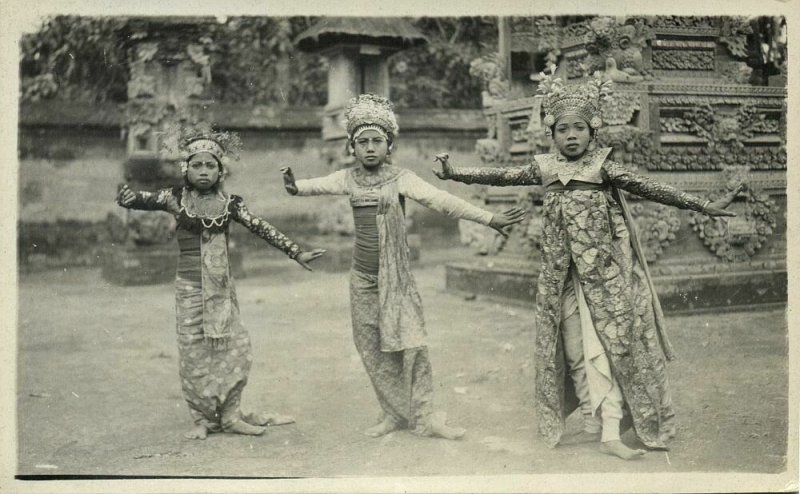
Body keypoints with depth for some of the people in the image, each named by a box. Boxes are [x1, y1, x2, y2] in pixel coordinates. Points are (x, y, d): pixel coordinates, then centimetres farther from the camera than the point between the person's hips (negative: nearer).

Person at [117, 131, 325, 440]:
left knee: (236, 347, 1)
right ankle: (202, 419, 15)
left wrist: (296, 253, 1)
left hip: (222, 286, 2)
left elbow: (262, 229, 3)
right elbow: (150, 200, -17)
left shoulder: (229, 203, 2)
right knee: (194, 353, 3)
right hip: (190, 286, -2)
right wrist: (129, 199, -41)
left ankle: (229, 415, 14)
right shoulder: (177, 199, -3)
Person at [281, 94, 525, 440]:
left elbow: (441, 201, -15)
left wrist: (488, 219, -25)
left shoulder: (401, 179, -7)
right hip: (362, 279, 3)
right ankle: (394, 414, 18)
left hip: (396, 278, -3)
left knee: (410, 344, -6)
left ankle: (424, 416, 4)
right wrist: (294, 188, -36)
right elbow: (317, 185, -12)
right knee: (372, 350, 6)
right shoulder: (348, 178, 2)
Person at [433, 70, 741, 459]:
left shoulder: (602, 167, -7)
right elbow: (500, 176, 8)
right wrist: (454, 174, 6)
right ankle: (593, 424, 20)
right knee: (576, 351, 8)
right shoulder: (544, 168, 3)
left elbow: (648, 189, -11)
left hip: (604, 273, -3)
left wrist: (703, 206, -16)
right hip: (564, 276, 3)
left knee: (607, 347, -1)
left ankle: (611, 433, 3)